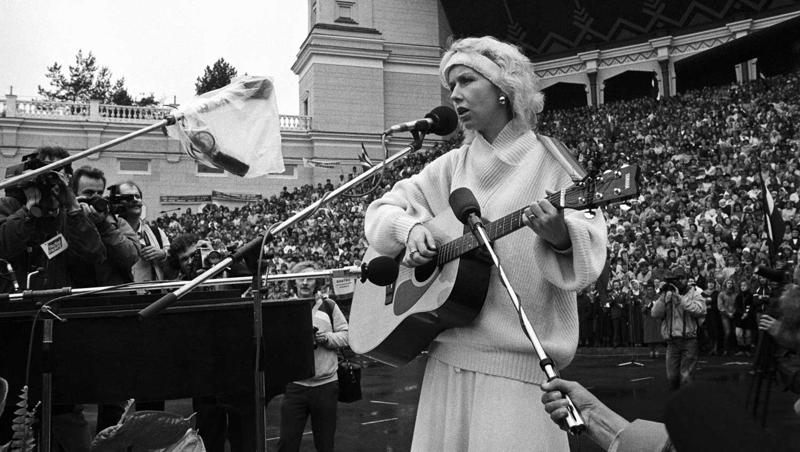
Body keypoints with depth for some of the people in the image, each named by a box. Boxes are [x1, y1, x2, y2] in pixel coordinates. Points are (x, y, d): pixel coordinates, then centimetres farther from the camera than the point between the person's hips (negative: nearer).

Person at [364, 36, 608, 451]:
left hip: (517, 361, -4)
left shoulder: (549, 161, -2)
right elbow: (382, 210, 13)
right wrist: (411, 229, -8)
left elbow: (590, 251, -9)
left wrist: (559, 236, -32)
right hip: (447, 355, 5)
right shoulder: (453, 166, 11)